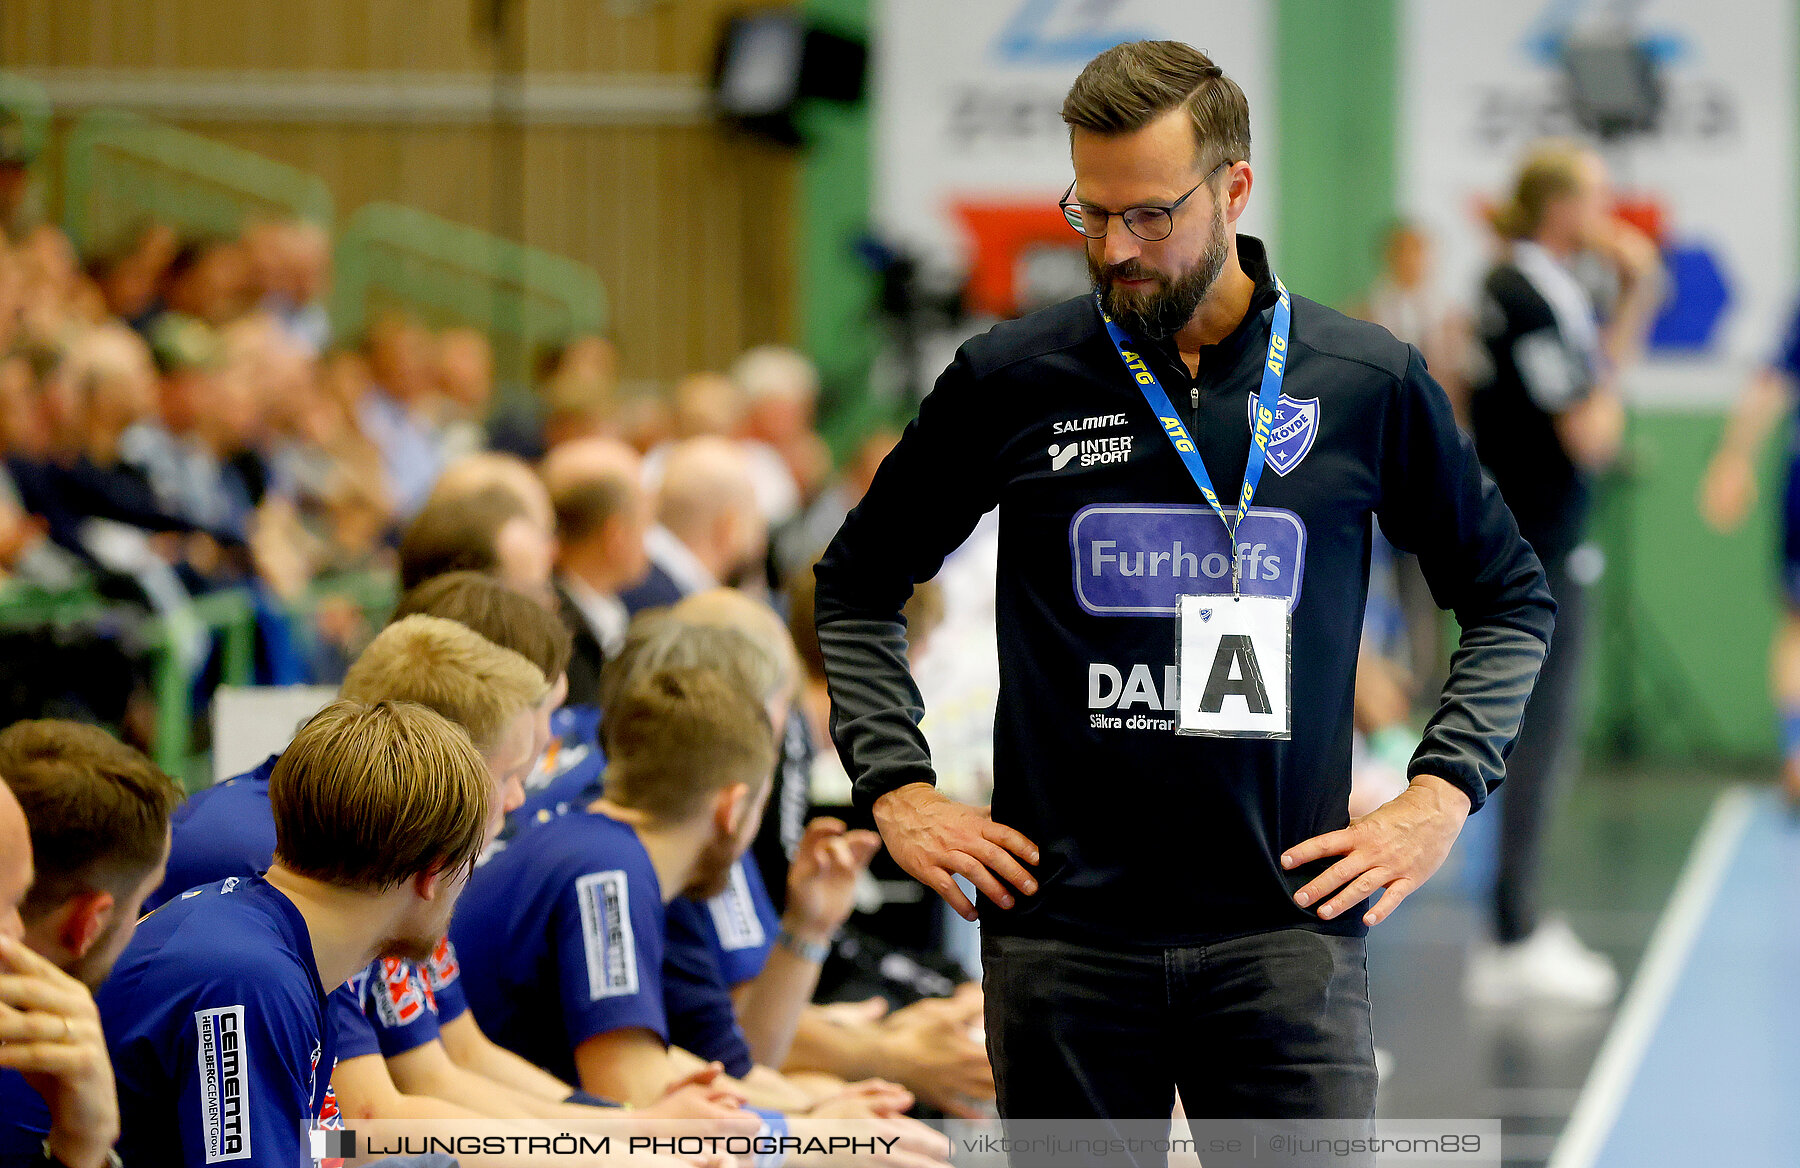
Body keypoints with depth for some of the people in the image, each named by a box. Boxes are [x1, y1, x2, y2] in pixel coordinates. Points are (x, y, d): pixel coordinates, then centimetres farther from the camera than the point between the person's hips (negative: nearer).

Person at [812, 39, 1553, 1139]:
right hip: (1062, 928, 1)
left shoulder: (1369, 380, 3)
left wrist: (1442, 792, 5)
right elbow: (858, 584, 16)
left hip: (1287, 930, 0)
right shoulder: (1011, 378, 3)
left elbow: (1511, 597, 16)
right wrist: (897, 788, 4)